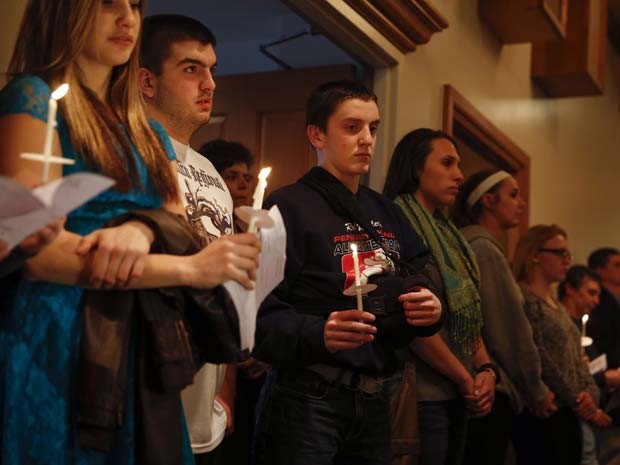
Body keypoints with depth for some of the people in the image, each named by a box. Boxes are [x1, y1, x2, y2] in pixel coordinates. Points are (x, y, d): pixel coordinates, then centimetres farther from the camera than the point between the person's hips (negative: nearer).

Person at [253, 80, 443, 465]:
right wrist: (318, 334, -32)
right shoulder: (289, 206, -9)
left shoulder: (386, 212, 14)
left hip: (376, 403, 7)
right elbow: (260, 314, -17)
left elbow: (417, 285, 17)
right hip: (306, 400, -7)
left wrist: (429, 310, -4)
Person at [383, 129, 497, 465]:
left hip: (456, 396, 8)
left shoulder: (447, 234, 15)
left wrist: (485, 369, -2)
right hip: (422, 395, -8)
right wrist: (465, 378, -12)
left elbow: (468, 314, 14)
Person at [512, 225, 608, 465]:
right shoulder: (523, 299, -9)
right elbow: (538, 359, -15)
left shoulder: (557, 305, 19)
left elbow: (576, 358, 17)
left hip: (569, 413, 9)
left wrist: (590, 393, -1)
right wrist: (577, 400, -9)